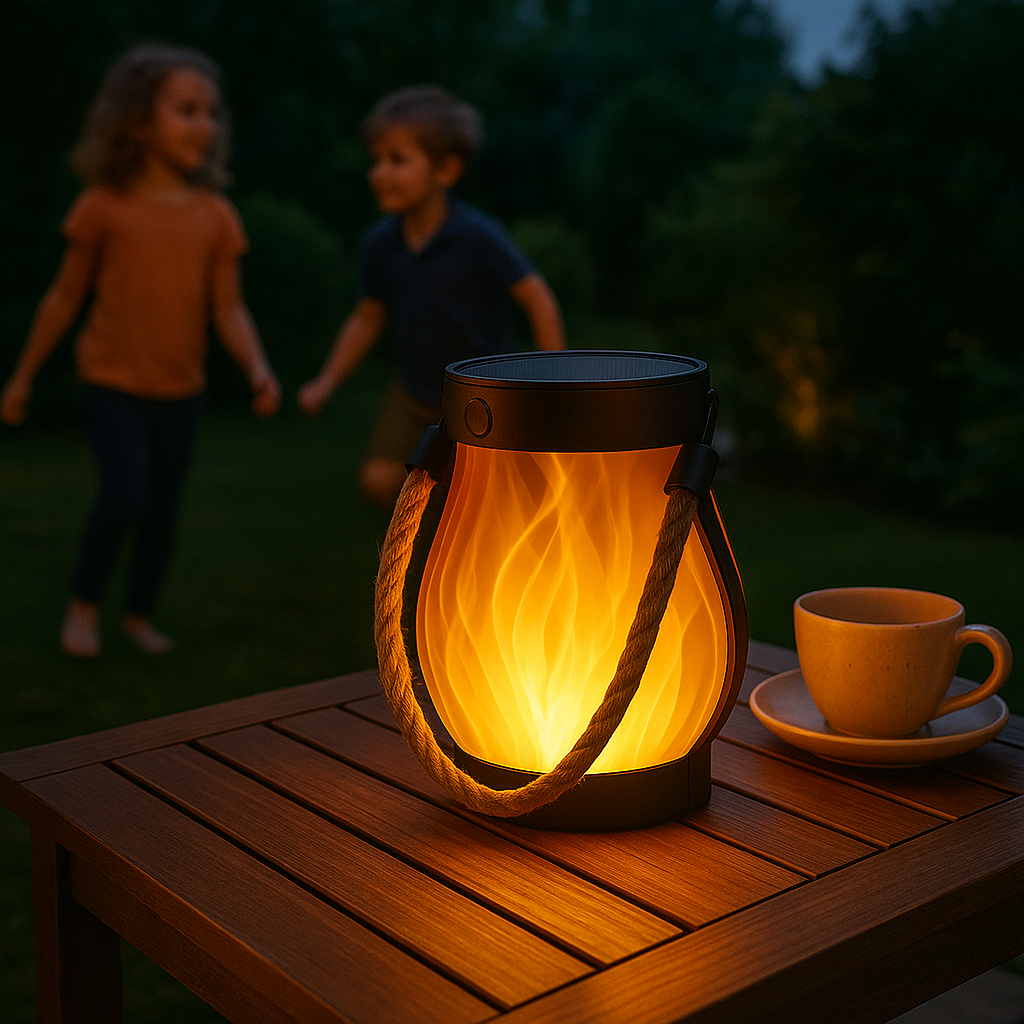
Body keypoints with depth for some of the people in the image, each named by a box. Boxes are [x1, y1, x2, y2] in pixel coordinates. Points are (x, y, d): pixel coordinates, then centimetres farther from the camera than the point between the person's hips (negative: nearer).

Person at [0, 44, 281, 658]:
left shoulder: (217, 216, -3)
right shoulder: (104, 205, -9)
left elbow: (229, 310, -5)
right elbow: (65, 298, -1)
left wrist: (259, 370, -23)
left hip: (181, 390, 3)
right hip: (113, 382, -3)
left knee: (165, 509, 9)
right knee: (126, 495, -17)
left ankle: (140, 614, 30)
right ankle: (85, 604, 7)